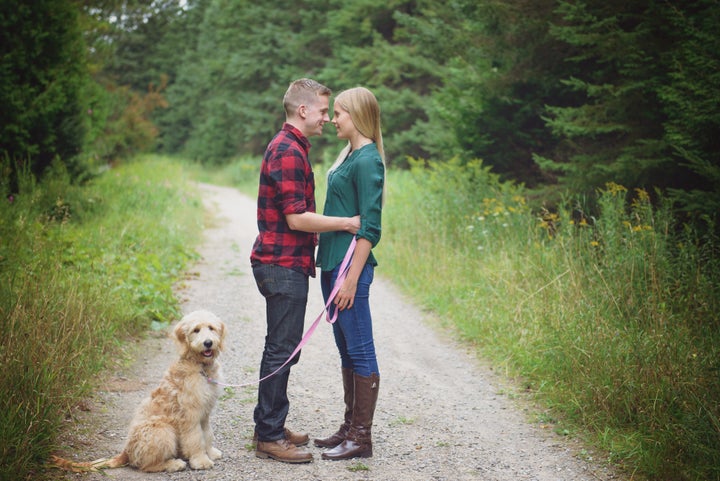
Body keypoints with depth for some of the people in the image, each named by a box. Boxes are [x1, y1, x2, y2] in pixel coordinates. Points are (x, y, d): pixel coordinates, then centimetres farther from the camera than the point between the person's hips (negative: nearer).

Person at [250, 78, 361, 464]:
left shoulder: (289, 147, 17)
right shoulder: (288, 151, -17)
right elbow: (297, 218, -21)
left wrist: (319, 241, 18)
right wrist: (347, 223, -14)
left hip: (286, 263, 11)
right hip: (283, 265, -11)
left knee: (282, 348, 16)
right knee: (282, 350, -4)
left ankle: (270, 426, 26)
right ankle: (269, 438, 3)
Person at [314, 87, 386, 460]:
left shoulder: (368, 159, -13)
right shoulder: (349, 154, 15)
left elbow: (370, 227, -18)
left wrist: (351, 278, -20)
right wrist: (327, 266, 17)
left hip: (350, 264, -10)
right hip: (332, 261, 10)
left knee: (360, 352, -2)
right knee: (346, 350, 15)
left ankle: (361, 438, 5)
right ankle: (350, 427, 25)